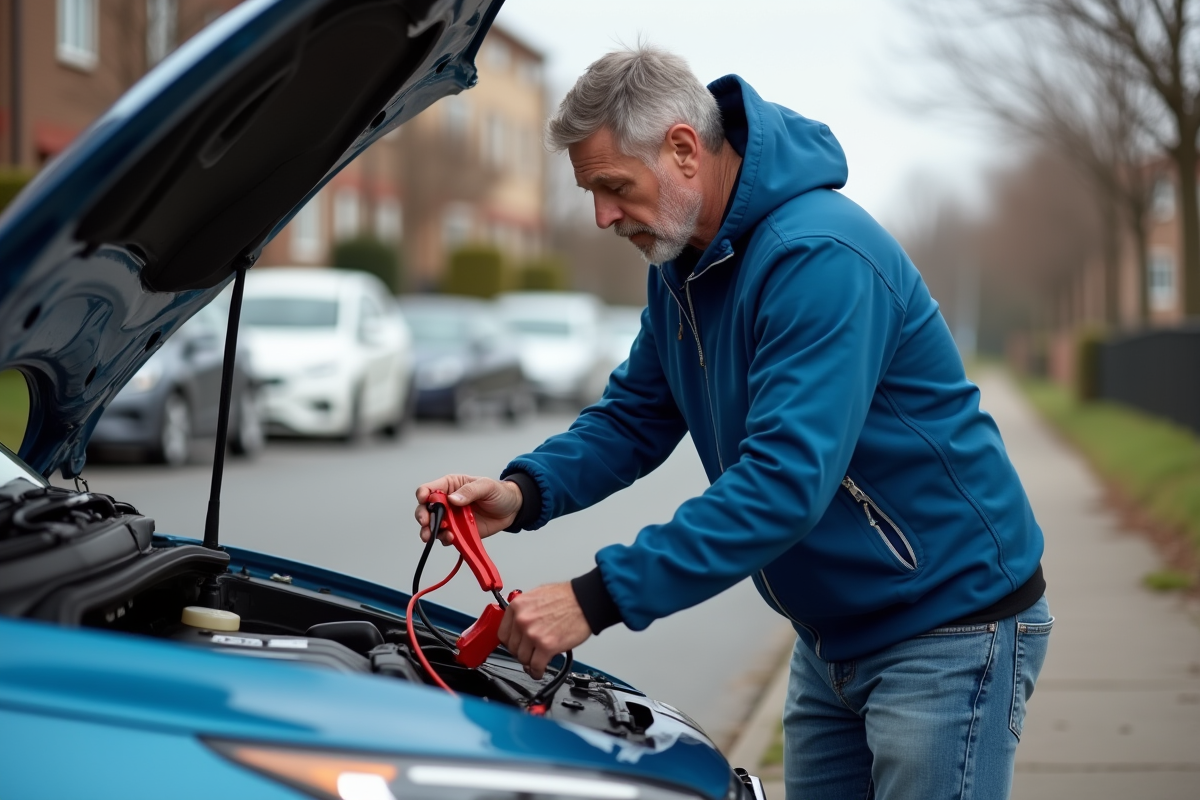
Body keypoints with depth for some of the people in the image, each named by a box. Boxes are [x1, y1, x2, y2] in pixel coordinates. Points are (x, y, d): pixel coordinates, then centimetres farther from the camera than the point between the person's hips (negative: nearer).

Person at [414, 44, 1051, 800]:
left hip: (950, 620, -9)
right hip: (834, 635, 9)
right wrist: (523, 492, -10)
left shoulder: (820, 256, -27)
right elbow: (636, 415, 11)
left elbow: (785, 482, -34)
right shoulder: (681, 262, 4)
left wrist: (599, 598, -34)